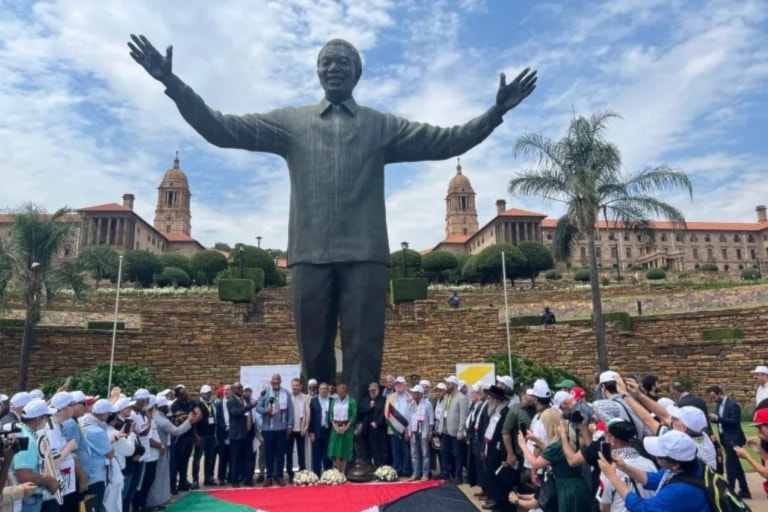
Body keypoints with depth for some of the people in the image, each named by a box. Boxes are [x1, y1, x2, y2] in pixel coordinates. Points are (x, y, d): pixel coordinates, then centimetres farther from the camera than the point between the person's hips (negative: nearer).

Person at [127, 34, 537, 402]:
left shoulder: (382, 126, 15)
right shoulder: (290, 122, 16)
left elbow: (447, 141, 9)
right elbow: (221, 129, 11)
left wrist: (496, 112, -3)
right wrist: (172, 83, 1)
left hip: (364, 255, 0)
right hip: (309, 254, 1)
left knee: (364, 360, -1)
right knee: (314, 358, 8)